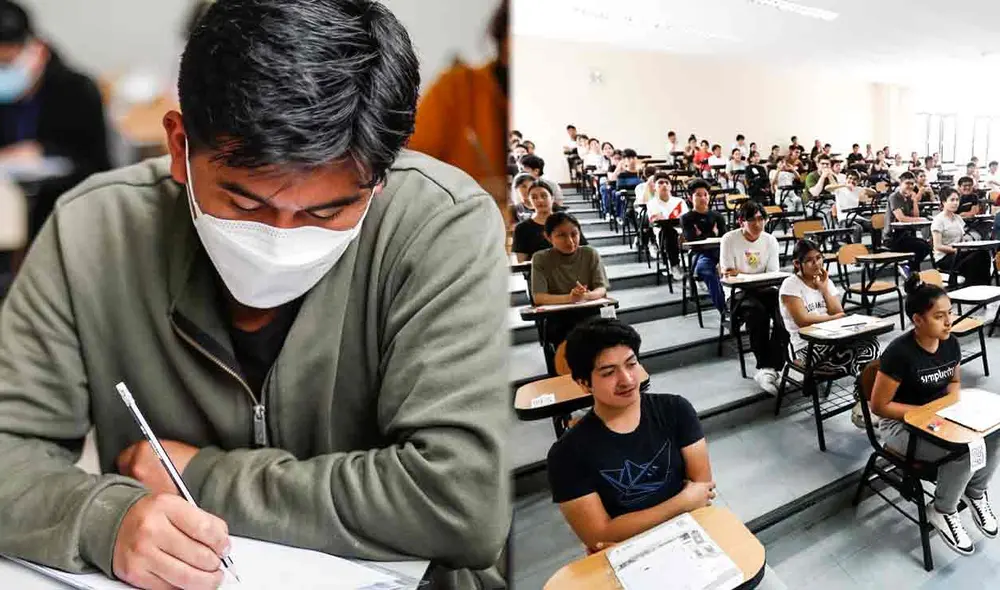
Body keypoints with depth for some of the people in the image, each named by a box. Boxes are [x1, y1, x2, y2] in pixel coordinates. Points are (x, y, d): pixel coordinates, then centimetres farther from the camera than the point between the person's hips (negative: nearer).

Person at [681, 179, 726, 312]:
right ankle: (725, 311, -43)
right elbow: (692, 240, -3)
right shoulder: (686, 219, 13)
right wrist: (713, 234, 7)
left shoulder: (717, 216, 21)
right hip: (701, 255, -3)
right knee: (709, 272, -38)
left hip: (719, 252, 3)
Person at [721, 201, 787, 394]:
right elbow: (729, 275, -9)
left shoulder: (770, 240, 4)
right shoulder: (730, 239, -6)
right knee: (757, 311, -35)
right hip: (738, 292, -3)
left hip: (765, 290, 4)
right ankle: (768, 369, -28)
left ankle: (768, 369, -28)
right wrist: (759, 277, -15)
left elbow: (773, 276, 0)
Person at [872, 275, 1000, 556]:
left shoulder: (951, 343, -3)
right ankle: (942, 512, -1)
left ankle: (976, 493, 9)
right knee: (964, 450, -27)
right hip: (901, 425, -6)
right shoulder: (900, 352, -24)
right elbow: (879, 406, -19)